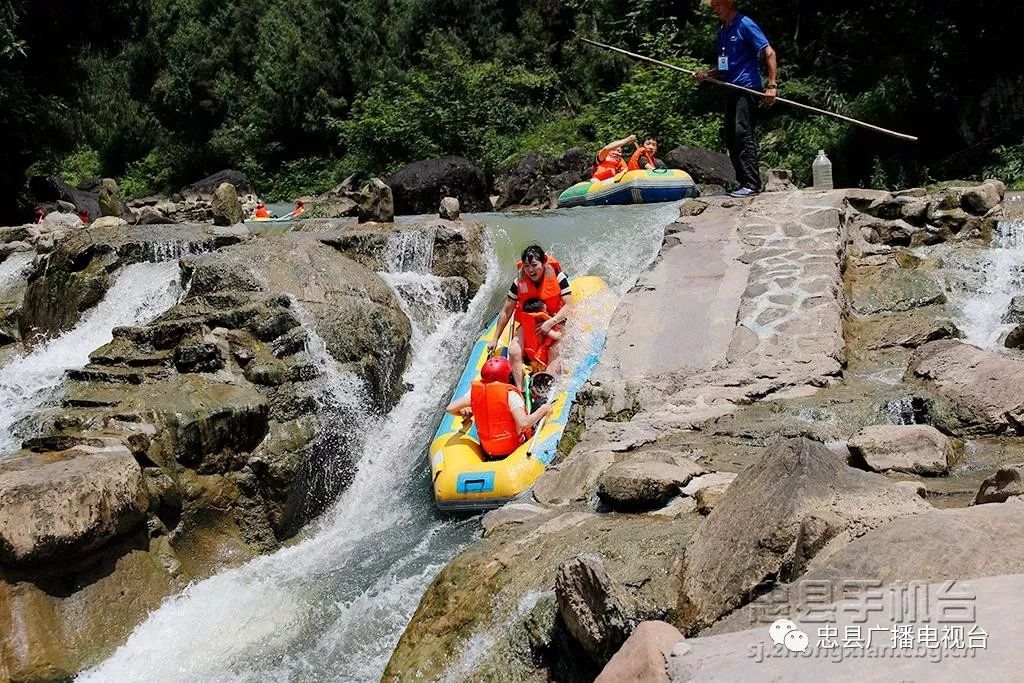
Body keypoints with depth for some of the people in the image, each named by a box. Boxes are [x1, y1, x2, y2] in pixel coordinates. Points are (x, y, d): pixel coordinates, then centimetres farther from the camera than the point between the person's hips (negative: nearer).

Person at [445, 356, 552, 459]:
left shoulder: (474, 391, -6)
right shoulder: (510, 394, -20)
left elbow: (450, 408, -6)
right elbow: (523, 423, -30)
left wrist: (465, 413, 15)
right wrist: (542, 410, -15)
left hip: (487, 451, 4)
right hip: (512, 447, -4)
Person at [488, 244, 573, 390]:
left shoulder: (557, 276, -16)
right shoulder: (519, 281, -10)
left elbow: (568, 305, -17)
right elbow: (506, 312, -3)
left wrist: (551, 322, -32)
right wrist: (495, 339, -1)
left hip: (556, 321, -2)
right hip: (528, 322, 2)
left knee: (555, 351, -29)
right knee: (514, 352, -21)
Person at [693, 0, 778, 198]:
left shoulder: (744, 24, -7)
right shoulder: (722, 31, 18)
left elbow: (770, 53, -10)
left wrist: (772, 85, -18)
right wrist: (707, 74, 5)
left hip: (747, 87, -9)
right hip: (731, 89, 9)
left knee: (742, 133, -16)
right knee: (731, 138, 7)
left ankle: (752, 184, -16)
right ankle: (743, 182, 13)